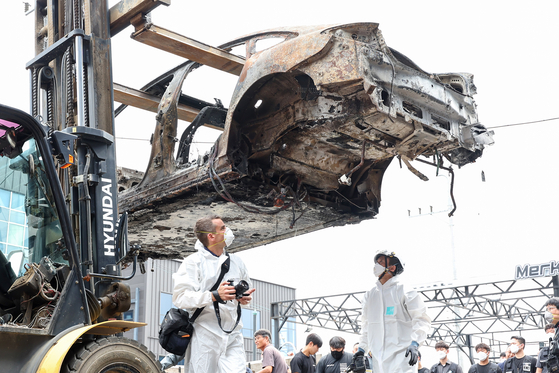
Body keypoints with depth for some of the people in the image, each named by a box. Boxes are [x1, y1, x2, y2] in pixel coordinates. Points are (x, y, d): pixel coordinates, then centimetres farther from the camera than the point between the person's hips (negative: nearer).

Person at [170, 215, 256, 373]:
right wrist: (215, 296, -23)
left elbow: (246, 288, 28)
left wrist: (244, 297, 3)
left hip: (232, 334, 4)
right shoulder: (193, 262, -3)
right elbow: (180, 297, -12)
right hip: (204, 335, -4)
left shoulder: (236, 262, 16)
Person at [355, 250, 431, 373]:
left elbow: (422, 319, -4)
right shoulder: (369, 295, 16)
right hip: (378, 357, 6)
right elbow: (366, 324, 26)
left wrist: (414, 344, -16)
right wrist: (361, 348, 18)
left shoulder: (404, 290, -1)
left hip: (401, 353, -6)